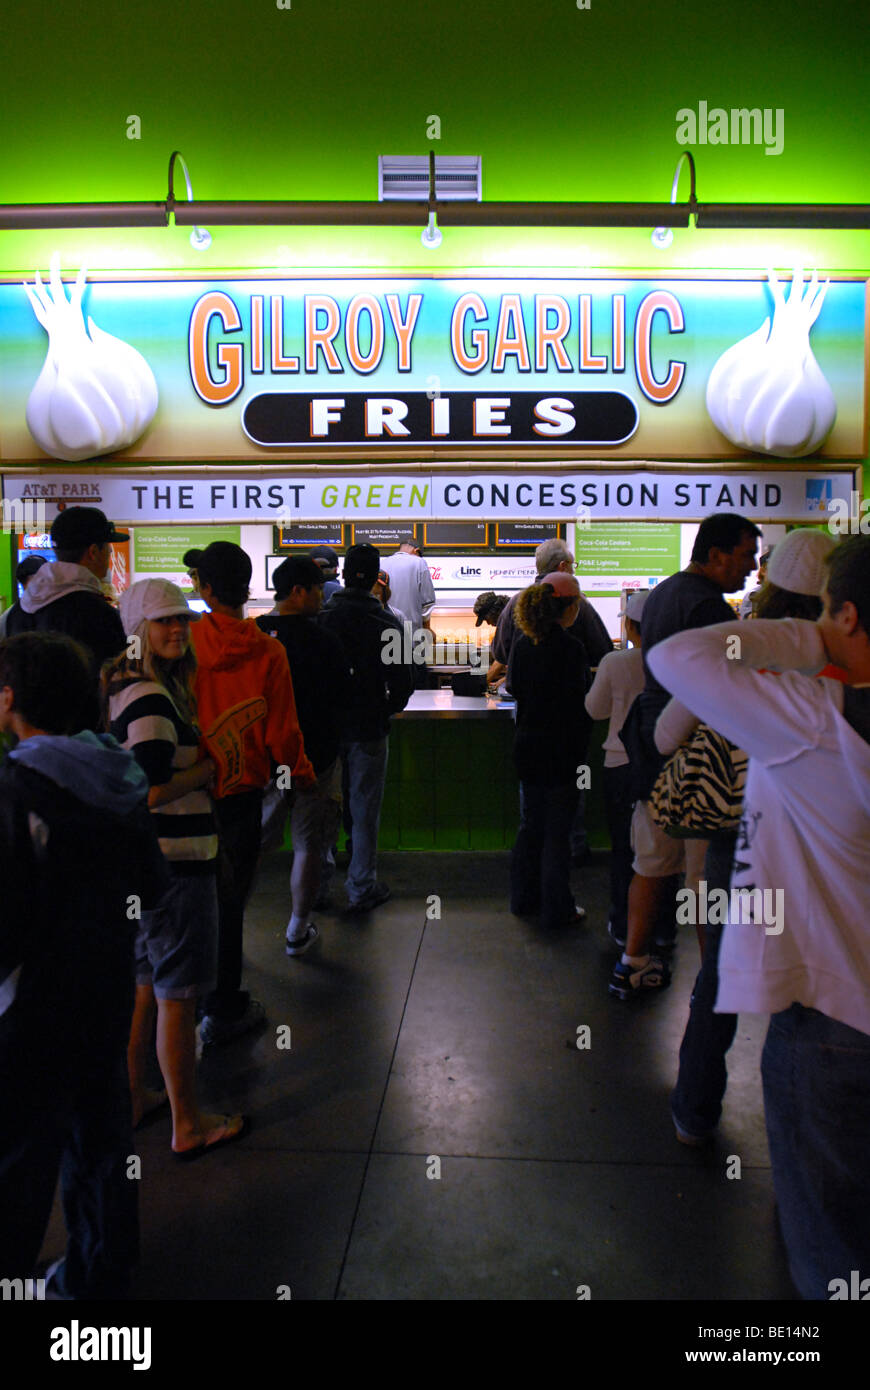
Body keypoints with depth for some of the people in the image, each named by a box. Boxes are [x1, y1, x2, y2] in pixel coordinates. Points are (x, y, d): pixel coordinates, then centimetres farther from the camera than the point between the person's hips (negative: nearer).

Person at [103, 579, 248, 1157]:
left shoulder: (132, 686, 12)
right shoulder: (151, 698, -19)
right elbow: (152, 792, -25)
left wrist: (210, 741, 11)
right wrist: (210, 768, -12)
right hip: (174, 862, -10)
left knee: (143, 984, 21)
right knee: (178, 996, 2)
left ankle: (133, 1098, 37)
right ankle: (188, 1126, 16)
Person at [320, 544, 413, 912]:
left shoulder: (320, 619, -6)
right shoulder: (386, 625, -12)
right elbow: (402, 685, -10)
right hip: (368, 730, -2)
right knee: (365, 811, 9)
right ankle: (361, 890, 16)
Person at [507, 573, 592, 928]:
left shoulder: (522, 644, 2)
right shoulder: (570, 648, -17)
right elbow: (580, 705, -15)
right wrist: (580, 750, -4)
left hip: (527, 748, 6)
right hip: (560, 751, -6)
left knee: (530, 823, 17)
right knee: (557, 830, 3)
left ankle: (524, 899, 28)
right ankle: (556, 909, 13)